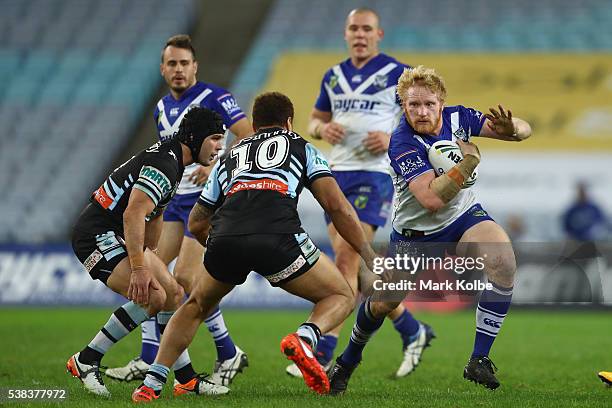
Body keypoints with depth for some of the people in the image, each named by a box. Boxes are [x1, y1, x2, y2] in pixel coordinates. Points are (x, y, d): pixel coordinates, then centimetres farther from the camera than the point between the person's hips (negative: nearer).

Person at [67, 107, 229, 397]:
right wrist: (139, 268, -31)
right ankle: (86, 362, -11)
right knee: (152, 297, -21)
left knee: (173, 294, 8)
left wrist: (149, 260, 29)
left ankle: (187, 378, 13)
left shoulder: (172, 160, 13)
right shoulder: (163, 164, -21)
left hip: (120, 238, 11)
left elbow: (153, 215, 25)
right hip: (97, 235, -11)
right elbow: (133, 215, -29)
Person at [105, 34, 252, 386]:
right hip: (177, 199, 8)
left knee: (185, 276, -15)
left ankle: (229, 354, 0)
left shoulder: (213, 97, -10)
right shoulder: (162, 108, 14)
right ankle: (149, 360, 6)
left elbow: (250, 138, -17)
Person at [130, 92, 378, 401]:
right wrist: (370, 257, 16)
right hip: (278, 237, -3)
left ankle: (151, 384, 19)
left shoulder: (229, 156, 35)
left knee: (197, 306, 32)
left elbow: (196, 224, 39)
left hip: (224, 237, 3)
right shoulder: (301, 147, 27)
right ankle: (304, 338, -16)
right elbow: (337, 206, 13)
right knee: (342, 297, 17)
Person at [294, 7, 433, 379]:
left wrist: (394, 139, -17)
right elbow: (316, 119, 24)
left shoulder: (398, 74, -3)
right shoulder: (334, 76, 14)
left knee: (346, 260, -16)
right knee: (357, 267, 6)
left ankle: (323, 353, -16)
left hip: (376, 174, -7)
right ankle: (413, 331, 23)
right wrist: (323, 129, 0)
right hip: (338, 173, 7)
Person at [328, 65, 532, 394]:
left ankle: (479, 360, -18)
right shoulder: (402, 142, -27)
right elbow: (432, 199, -37)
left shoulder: (457, 118, -12)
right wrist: (469, 161, -34)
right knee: (383, 302, 2)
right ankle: (348, 361, 35)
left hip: (463, 217, 3)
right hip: (414, 231, -3)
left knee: (503, 263, -26)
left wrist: (511, 128, -32)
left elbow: (523, 130, -8)